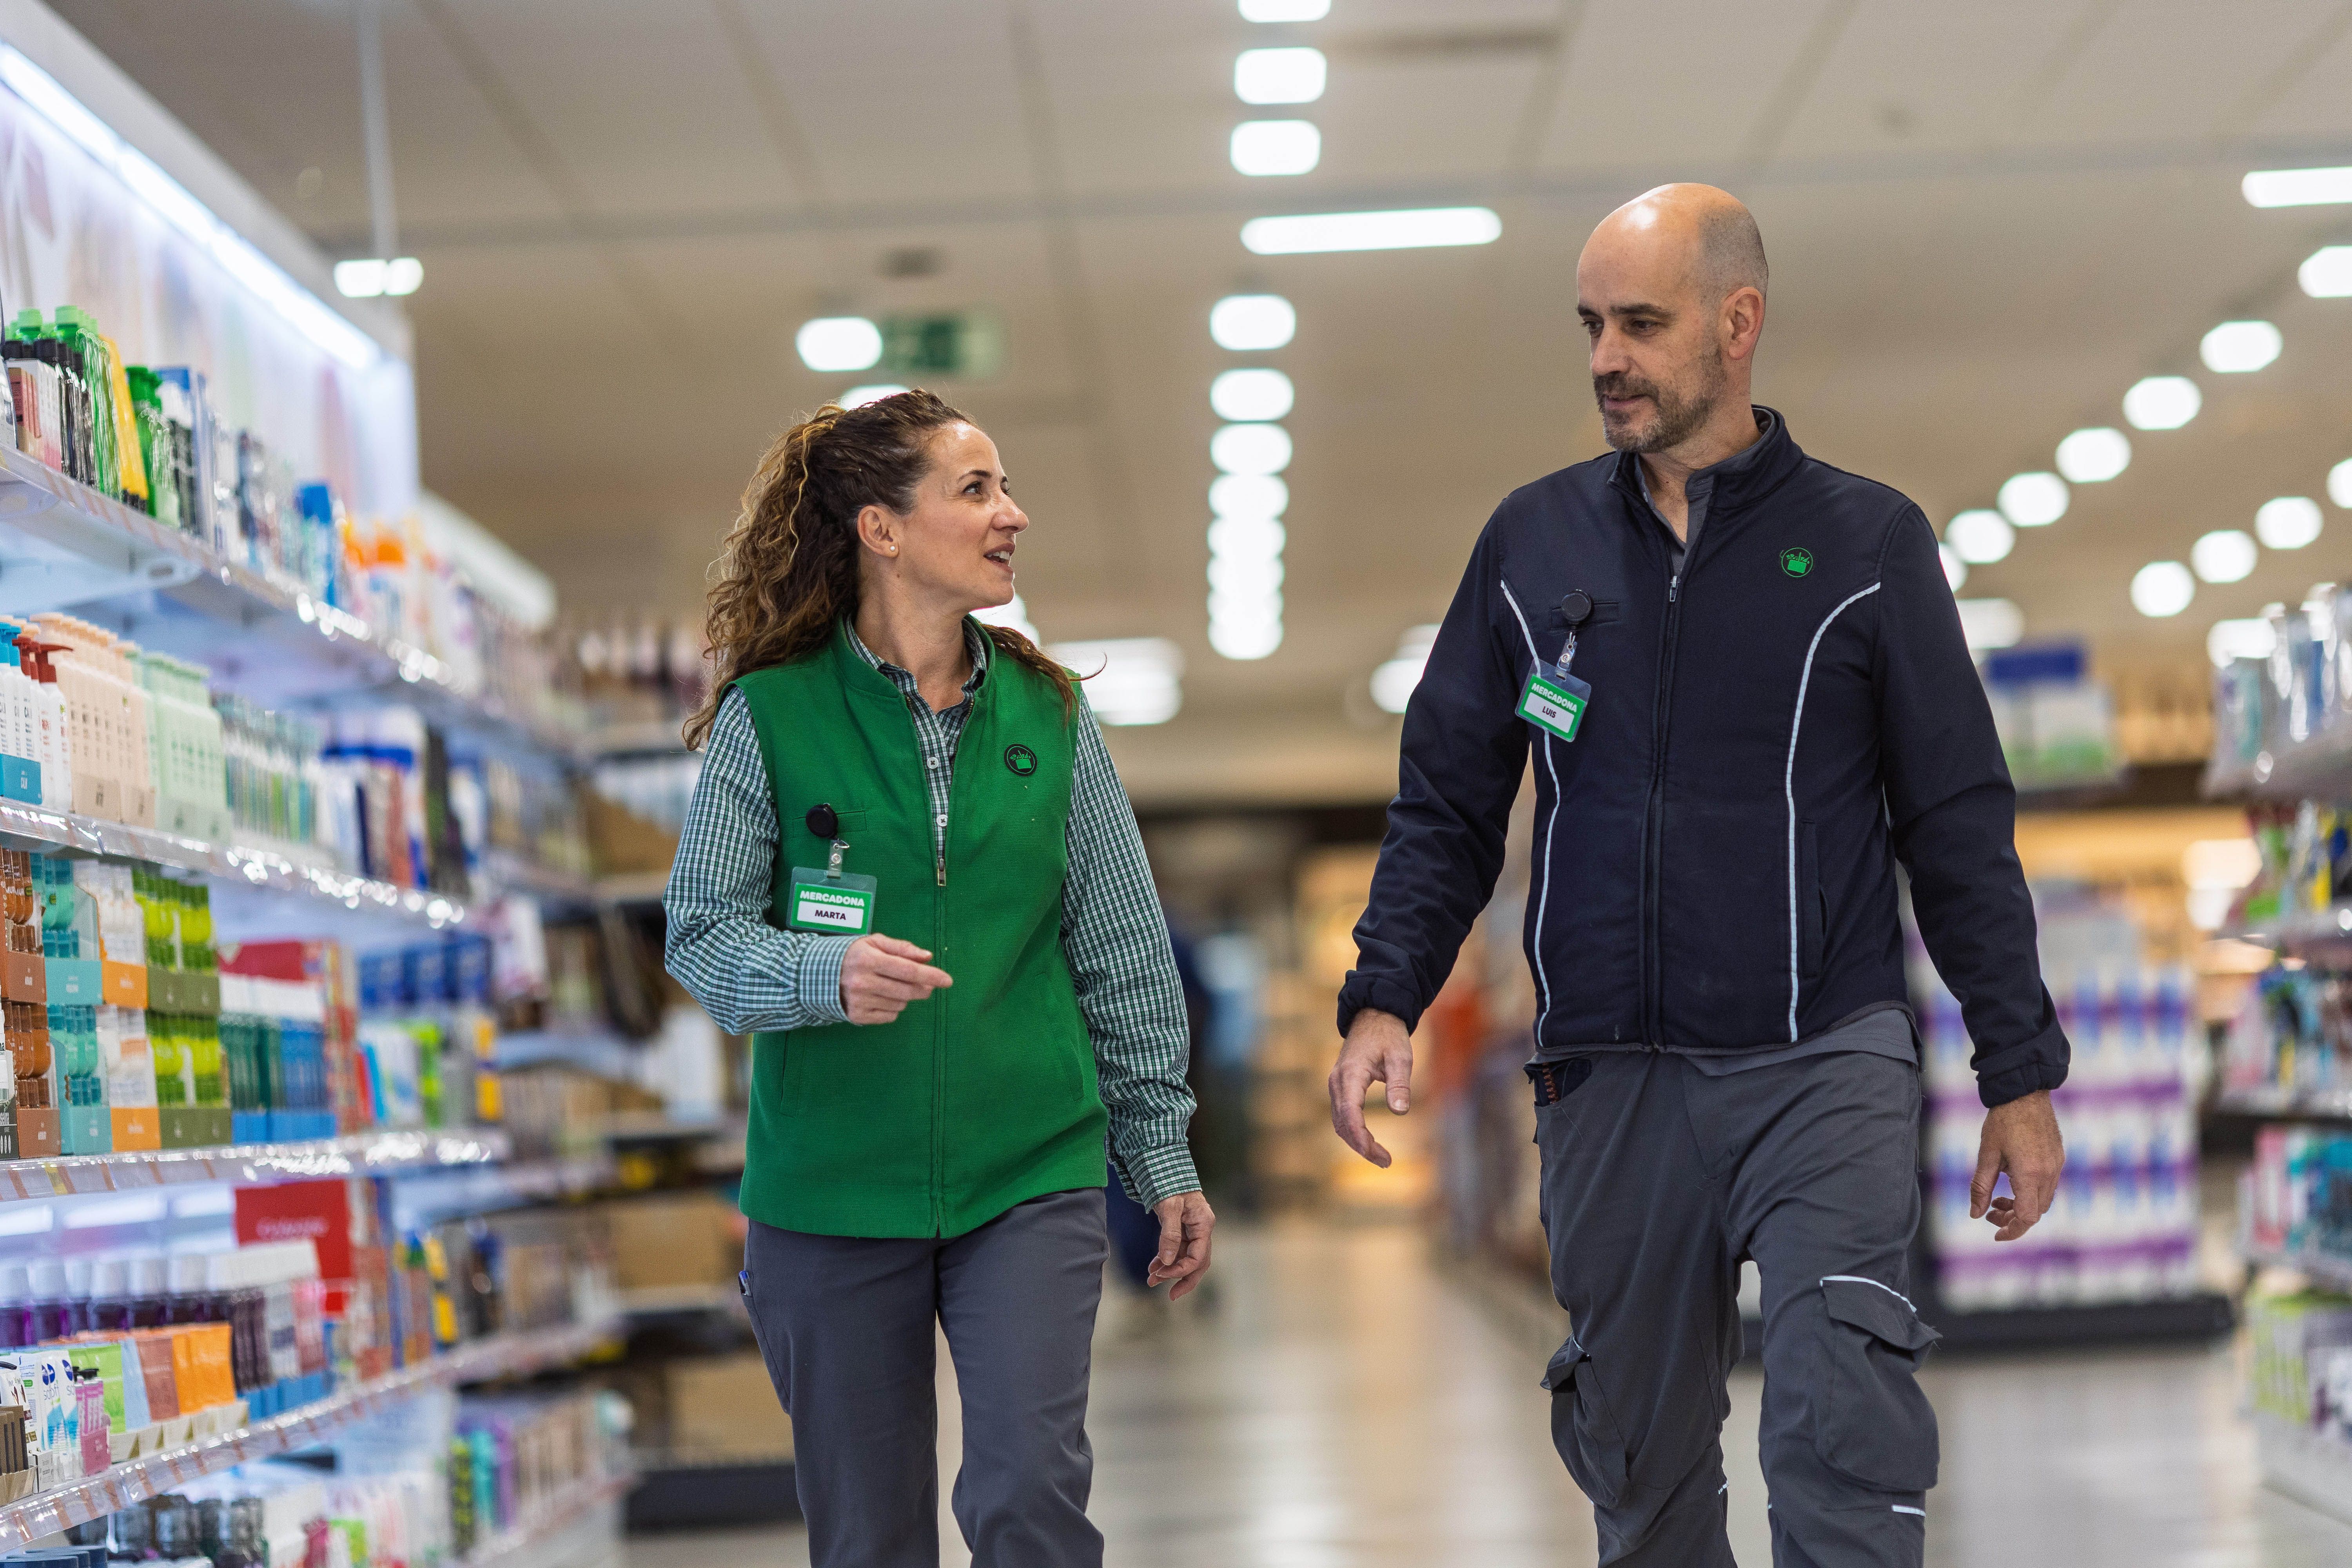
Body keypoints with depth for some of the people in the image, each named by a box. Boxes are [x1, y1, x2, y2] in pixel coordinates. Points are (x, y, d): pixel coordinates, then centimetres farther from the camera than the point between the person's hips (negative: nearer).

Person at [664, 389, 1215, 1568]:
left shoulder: (1049, 715, 5)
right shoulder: (769, 714, -3)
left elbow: (1123, 952, 10)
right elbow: (701, 932, -4)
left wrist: (1163, 1155, 10)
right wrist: (826, 973, -24)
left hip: (1029, 1172, 1)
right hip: (832, 1187, -1)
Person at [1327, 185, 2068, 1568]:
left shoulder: (1867, 543, 3)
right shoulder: (1535, 541, 9)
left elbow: (1962, 828, 4)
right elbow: (1448, 804, 11)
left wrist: (2022, 1073, 1)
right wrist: (1385, 998, -4)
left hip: (1827, 1067, -3)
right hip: (1611, 1079, 3)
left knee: (1847, 1452, -16)